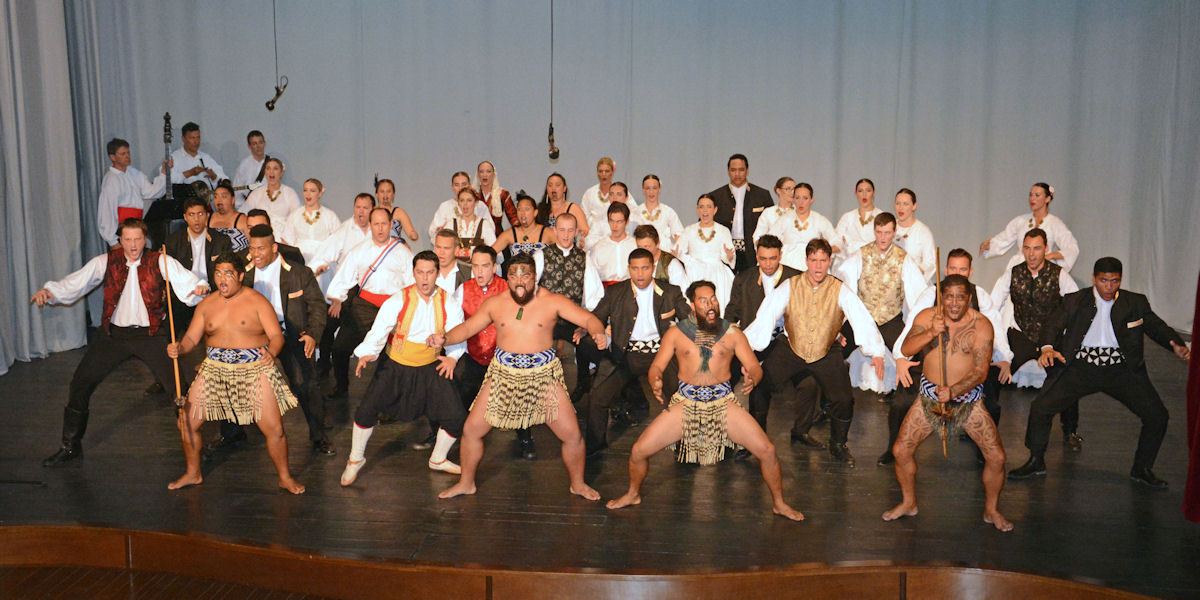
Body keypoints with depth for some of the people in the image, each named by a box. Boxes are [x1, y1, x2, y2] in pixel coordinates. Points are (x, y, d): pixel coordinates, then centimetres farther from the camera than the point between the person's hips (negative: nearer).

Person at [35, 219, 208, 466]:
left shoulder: (161, 262, -5)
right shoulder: (106, 262, 0)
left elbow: (186, 281, -17)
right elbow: (74, 283, -3)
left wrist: (199, 288, -39)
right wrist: (49, 291, -22)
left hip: (150, 334, -2)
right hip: (113, 334, 2)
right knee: (81, 383, 3)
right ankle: (70, 446, 23)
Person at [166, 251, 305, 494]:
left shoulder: (257, 302, -3)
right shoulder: (206, 305, 9)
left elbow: (277, 336, -8)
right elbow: (191, 337, 7)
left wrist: (271, 352, -30)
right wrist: (179, 348, -15)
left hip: (255, 370, -4)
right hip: (215, 370, 4)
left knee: (274, 430, -9)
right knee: (186, 422, 2)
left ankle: (285, 477, 12)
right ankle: (193, 474, 26)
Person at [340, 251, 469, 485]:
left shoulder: (449, 305, -8)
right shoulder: (398, 301, -15)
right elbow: (379, 330, -21)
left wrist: (453, 356, -19)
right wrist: (367, 354, -38)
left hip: (430, 368, 2)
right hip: (395, 366, -2)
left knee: (456, 416, -2)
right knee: (366, 410, -11)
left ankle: (438, 459, 28)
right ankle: (356, 459, 18)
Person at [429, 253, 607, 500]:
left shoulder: (552, 301, -5)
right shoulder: (495, 303, 3)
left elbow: (588, 318, -9)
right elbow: (467, 327, 9)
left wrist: (598, 333, -31)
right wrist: (445, 338, -9)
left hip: (544, 376, -2)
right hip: (503, 375, 2)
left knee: (572, 435, -4)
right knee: (471, 430, 2)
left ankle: (578, 484, 22)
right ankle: (466, 483, 25)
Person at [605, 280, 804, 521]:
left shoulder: (733, 334, 8)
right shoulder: (675, 333, 8)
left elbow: (755, 367, 3)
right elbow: (656, 367, 5)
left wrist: (752, 378, -22)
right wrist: (655, 382, -20)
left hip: (724, 402, 0)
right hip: (685, 402, 0)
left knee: (767, 450, -12)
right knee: (639, 450, -9)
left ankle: (779, 503, 13)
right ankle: (633, 494, 22)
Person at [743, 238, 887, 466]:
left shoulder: (840, 291, -7)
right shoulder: (789, 287, -6)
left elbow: (863, 320, -16)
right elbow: (765, 318, -12)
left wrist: (877, 353, -31)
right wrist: (744, 346, -25)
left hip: (826, 354, 0)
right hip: (790, 350, 0)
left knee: (844, 399, -14)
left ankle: (838, 445, 17)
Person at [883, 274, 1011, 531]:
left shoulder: (981, 325, -12)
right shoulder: (927, 316, -5)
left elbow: (980, 372, -17)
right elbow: (906, 349, -16)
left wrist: (952, 392, -31)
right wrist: (931, 333, -32)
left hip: (967, 398, -2)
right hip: (929, 396, 2)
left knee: (997, 457, -7)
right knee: (900, 451, -2)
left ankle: (991, 510, 19)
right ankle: (909, 503, 23)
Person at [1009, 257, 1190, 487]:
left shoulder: (1136, 303, 9)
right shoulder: (1074, 300, 5)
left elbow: (1157, 327, 8)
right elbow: (1054, 324, -4)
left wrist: (1178, 346, -14)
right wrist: (1048, 348, -26)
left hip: (1121, 370, 1)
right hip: (1081, 367, -1)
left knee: (1157, 416, -8)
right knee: (1040, 408, -11)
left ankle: (1142, 469, 17)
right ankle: (1036, 461, 12)